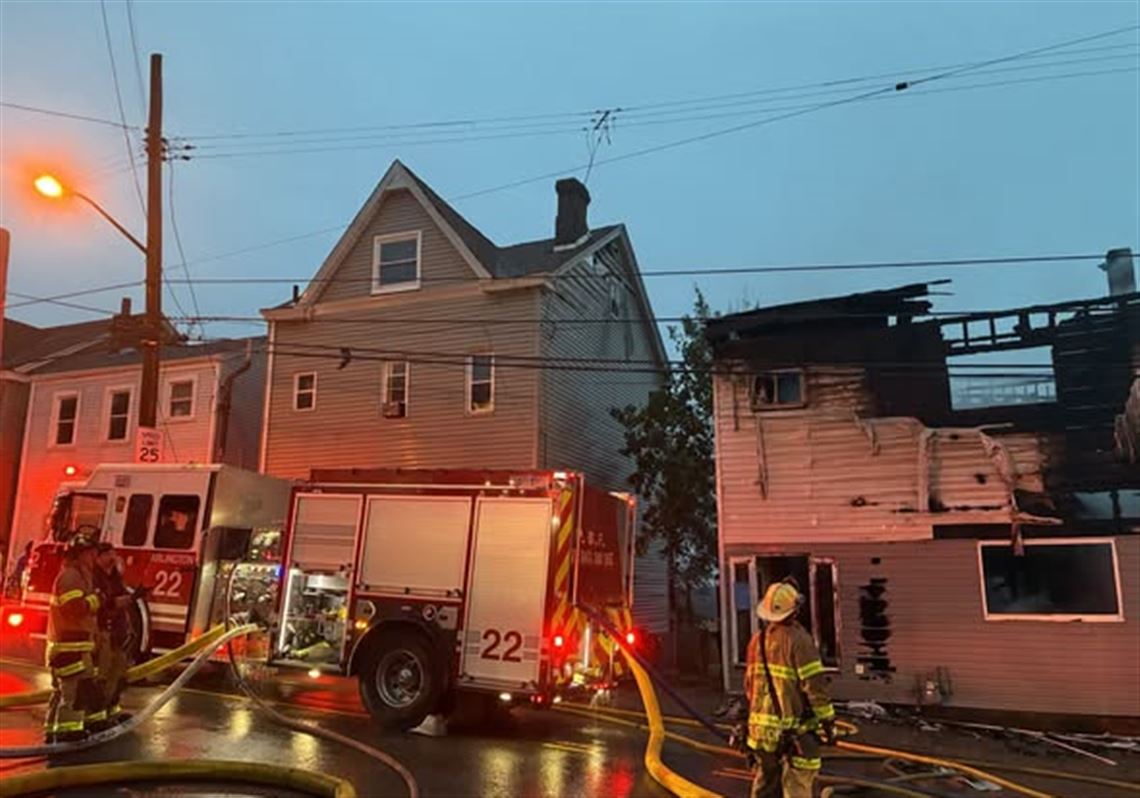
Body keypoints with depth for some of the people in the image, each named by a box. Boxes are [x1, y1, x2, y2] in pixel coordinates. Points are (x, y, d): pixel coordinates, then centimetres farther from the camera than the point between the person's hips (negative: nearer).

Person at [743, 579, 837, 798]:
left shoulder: (757, 640, 5)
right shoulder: (798, 639, -17)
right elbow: (814, 685, -17)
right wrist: (828, 722, -8)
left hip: (763, 726, 7)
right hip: (794, 729, -6)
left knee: (766, 780, 19)